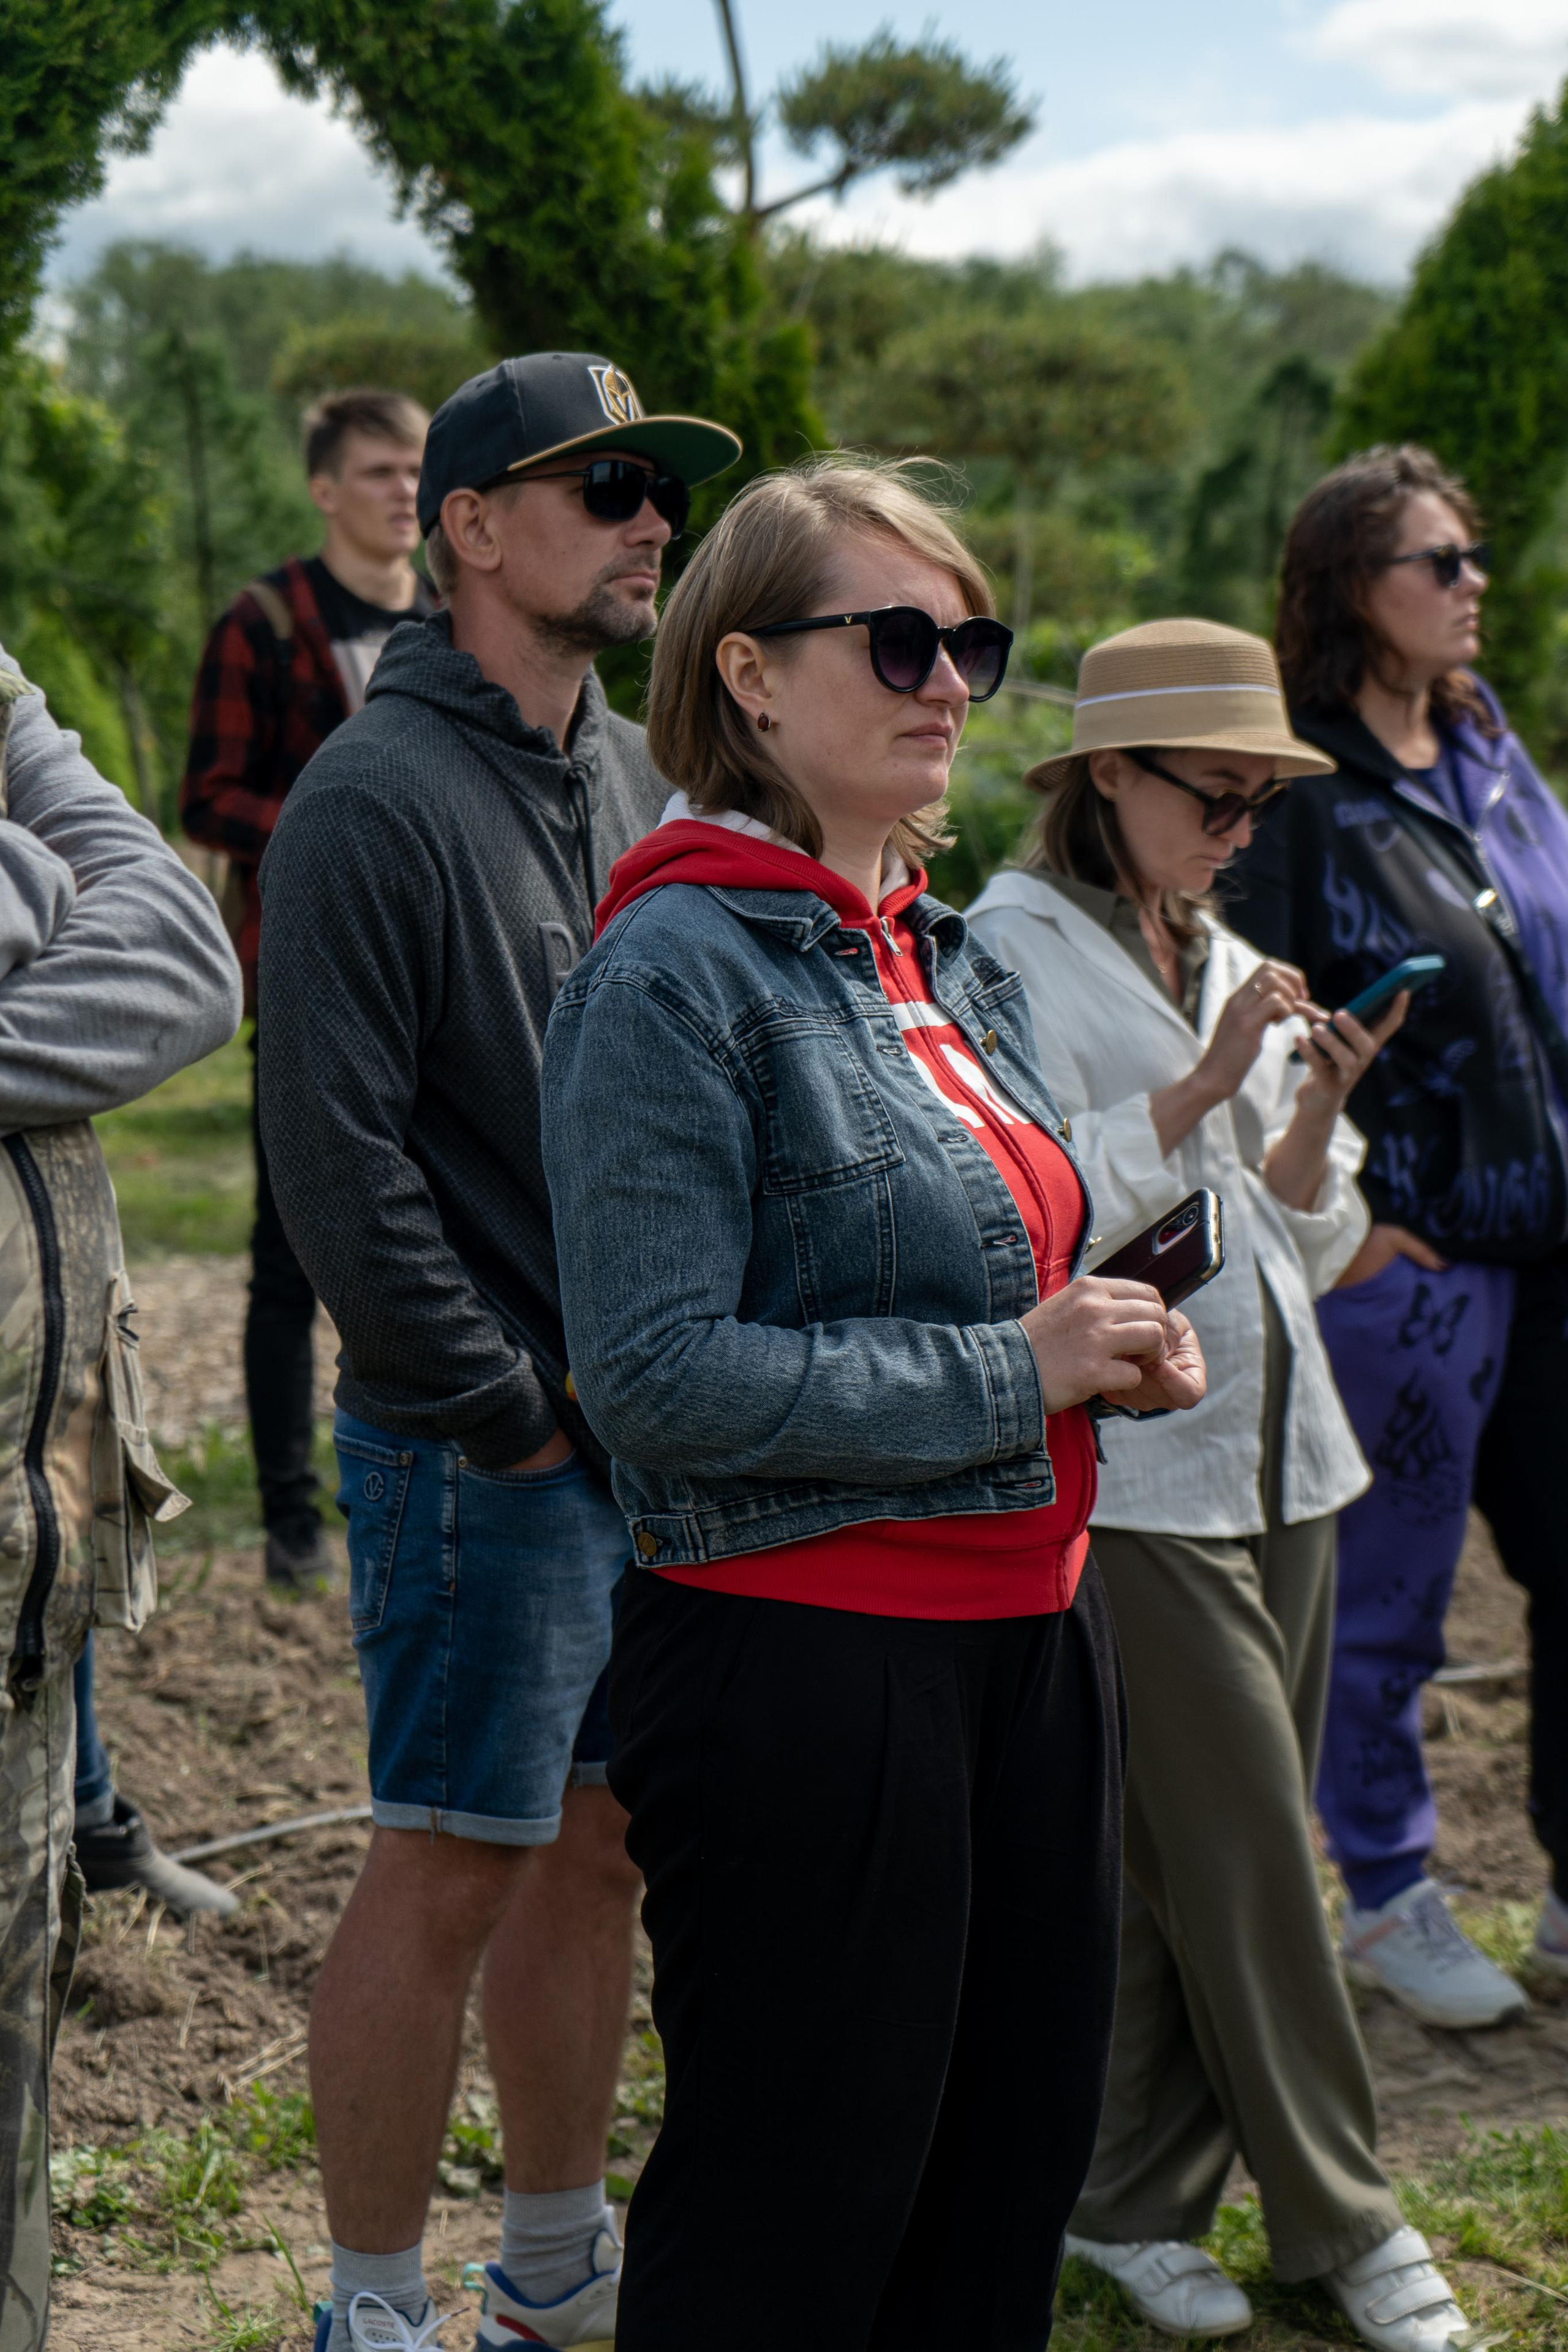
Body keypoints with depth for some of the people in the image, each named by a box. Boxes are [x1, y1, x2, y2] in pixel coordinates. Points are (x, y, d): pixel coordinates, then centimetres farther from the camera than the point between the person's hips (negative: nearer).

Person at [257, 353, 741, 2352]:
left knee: (594, 1849, 16)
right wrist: (502, 1412, -15)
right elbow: (335, 1155, -18)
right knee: (449, 1872, 1)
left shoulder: (631, 775, 11)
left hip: (654, 1425, 8)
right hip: (484, 1455, -8)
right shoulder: (378, 798, -14)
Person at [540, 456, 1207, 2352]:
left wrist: (1113, 1342, 3)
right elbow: (662, 1378, -22)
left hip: (1027, 1626, 8)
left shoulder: (951, 962, 12)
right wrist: (1013, 1374, -18)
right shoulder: (676, 969, -14)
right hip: (805, 1670, -8)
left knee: (1009, 2184, 17)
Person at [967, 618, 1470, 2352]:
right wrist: (1205, 1082, -18)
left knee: (1189, 1859, 9)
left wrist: (1321, 1108, -4)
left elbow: (1307, 1245, 14)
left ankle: (1127, 2198, 22)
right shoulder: (1016, 947, -6)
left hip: (1275, 1449, 7)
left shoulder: (1231, 967, 15)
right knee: (1243, 1851, -4)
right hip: (1128, 1465, -7)